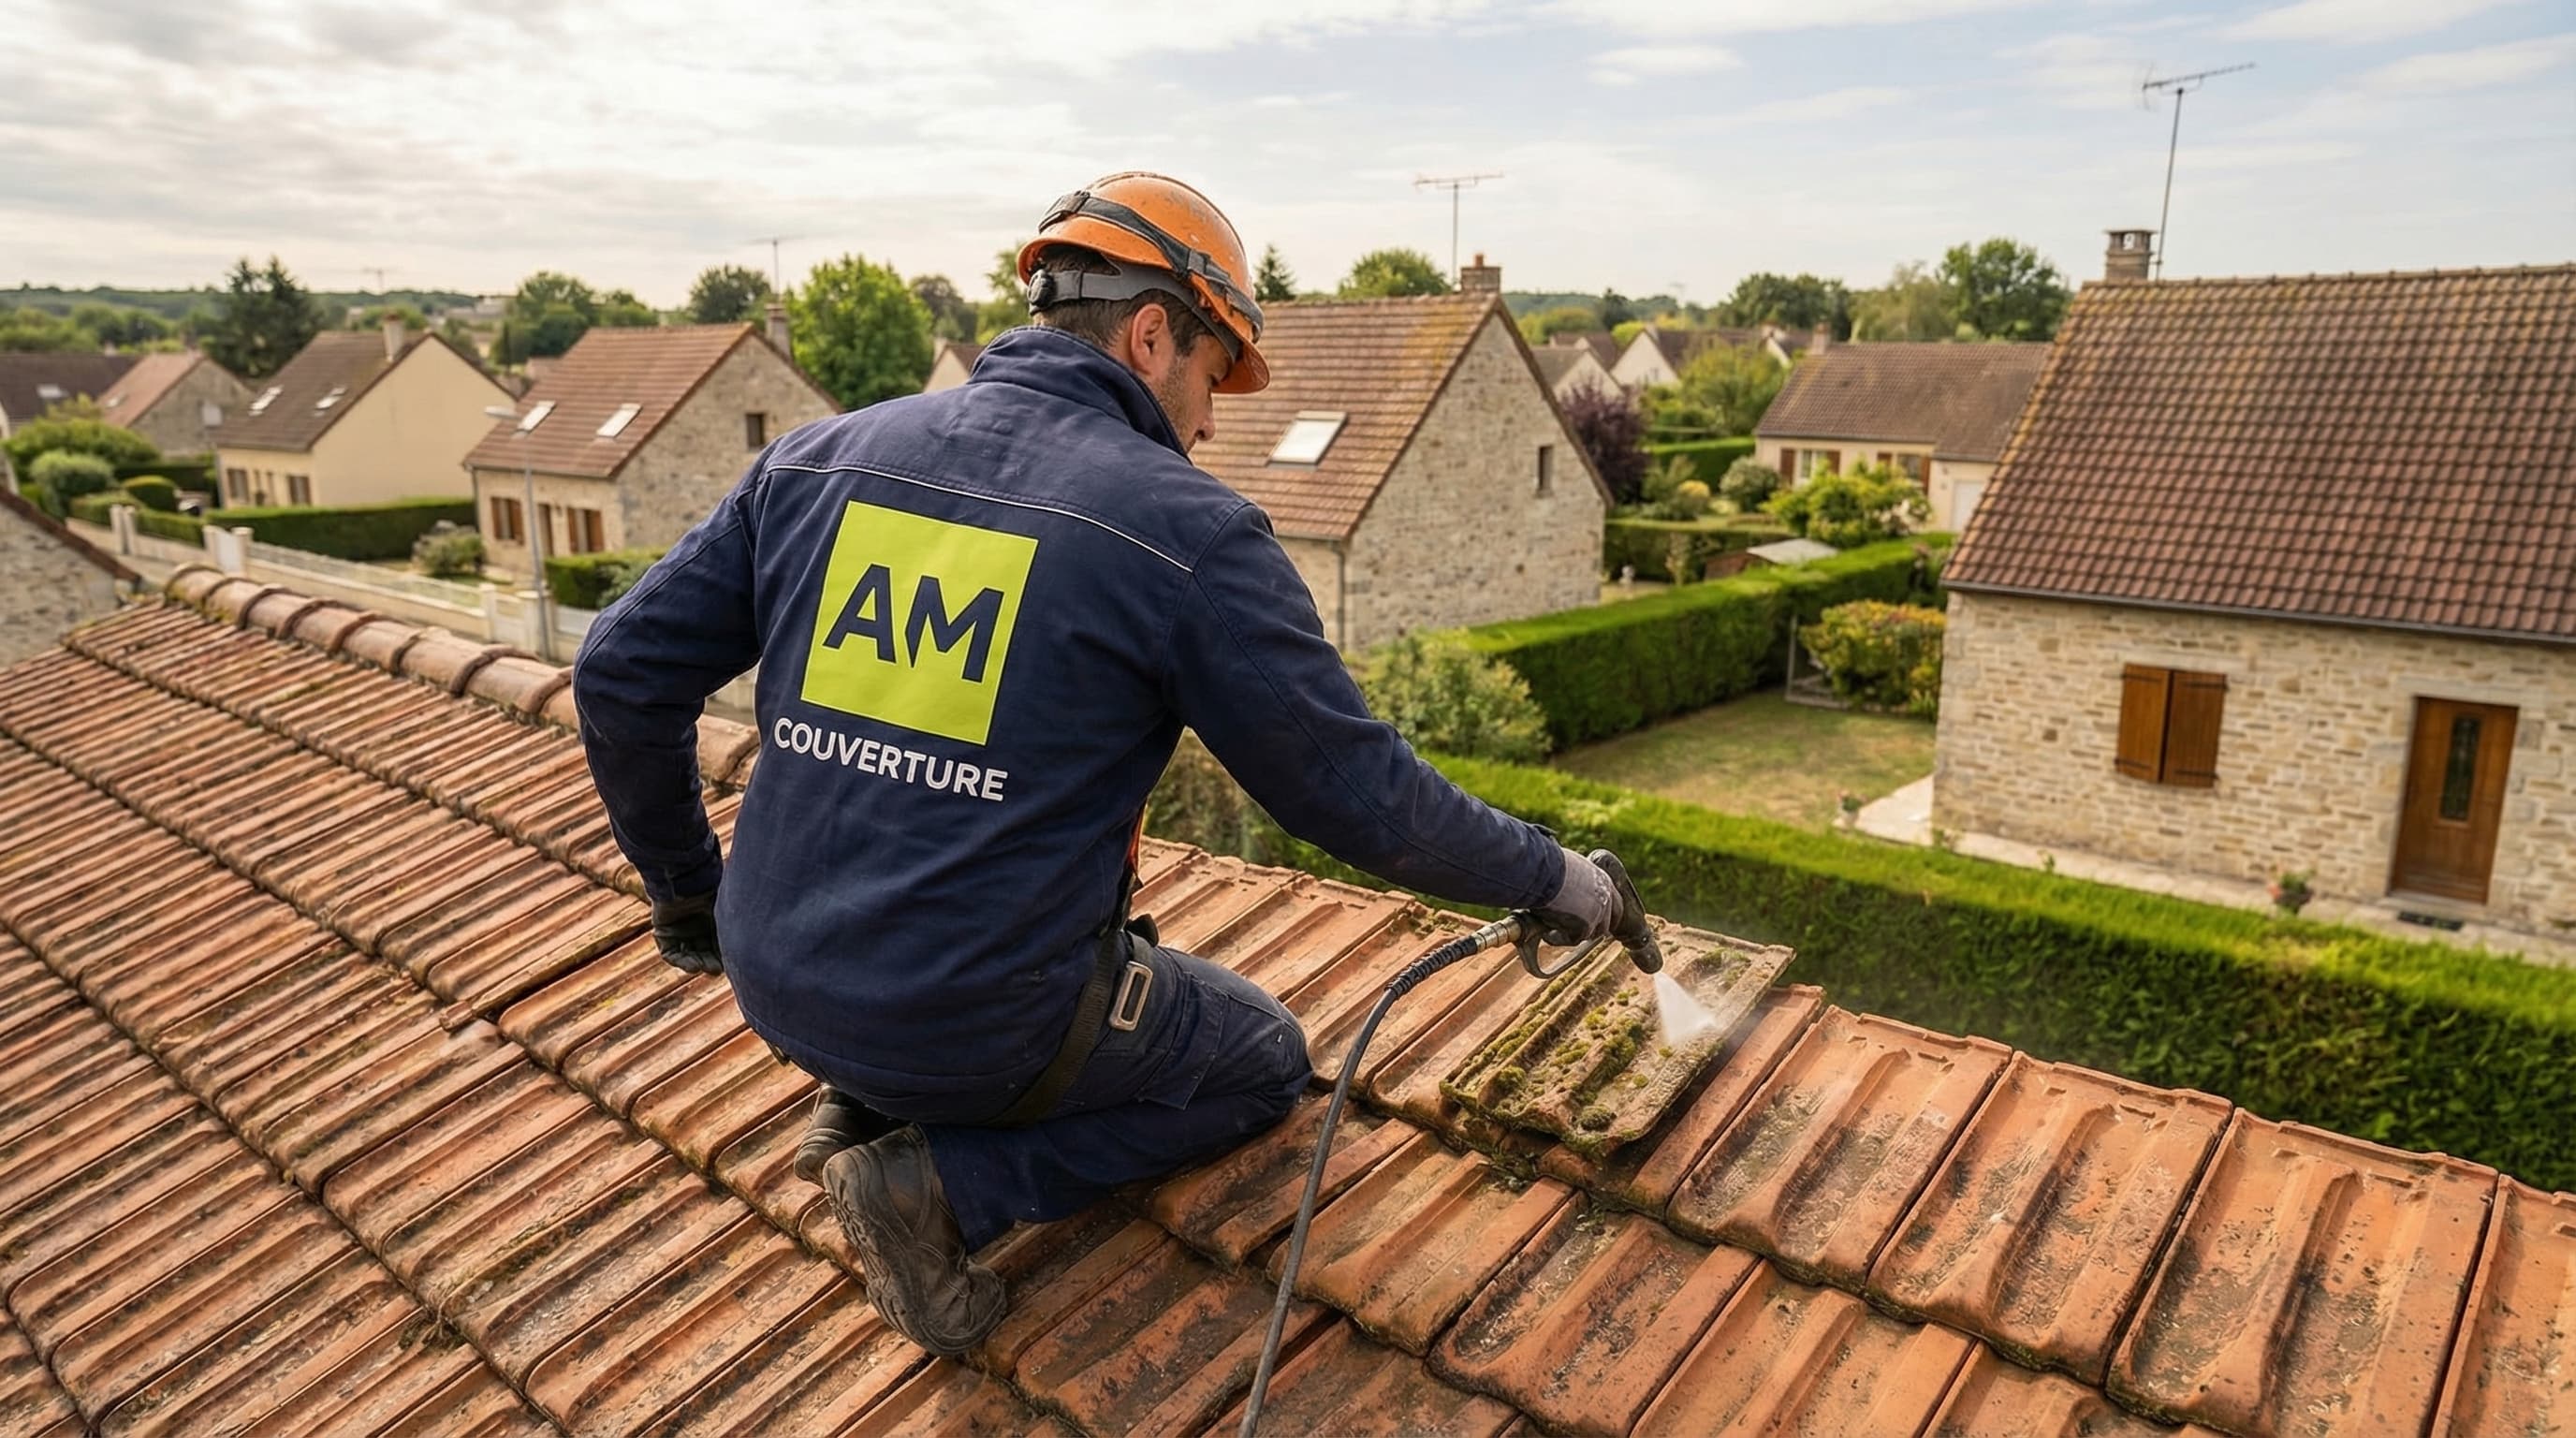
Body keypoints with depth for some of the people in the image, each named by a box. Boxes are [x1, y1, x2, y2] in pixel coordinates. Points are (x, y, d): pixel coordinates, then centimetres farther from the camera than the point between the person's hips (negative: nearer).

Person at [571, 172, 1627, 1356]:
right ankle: (947, 1182, 0)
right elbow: (1360, 797, -10)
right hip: (984, 1021, -6)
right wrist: (1548, 874, 7)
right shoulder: (1185, 530, -14)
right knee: (1265, 1057, 21)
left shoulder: (817, 459, 1)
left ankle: (863, 1101, 17)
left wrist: (685, 889, 19)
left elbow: (621, 677, 4)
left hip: (778, 984, 7)